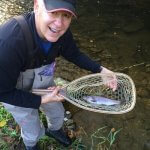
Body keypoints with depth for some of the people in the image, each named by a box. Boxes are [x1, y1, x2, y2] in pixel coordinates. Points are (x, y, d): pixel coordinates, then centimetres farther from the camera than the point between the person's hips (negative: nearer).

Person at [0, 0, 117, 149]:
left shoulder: (61, 33, -24)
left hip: (45, 84, 5)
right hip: (15, 94, -5)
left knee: (58, 113, 26)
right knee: (33, 133, 16)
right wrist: (42, 100, -28)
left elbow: (74, 54, -3)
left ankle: (54, 130, 64)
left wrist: (100, 70, -15)